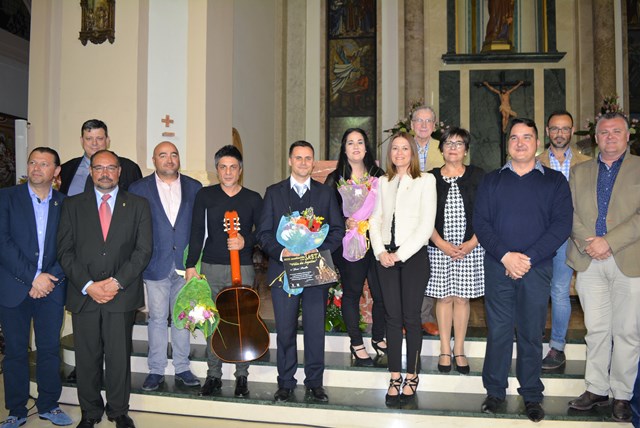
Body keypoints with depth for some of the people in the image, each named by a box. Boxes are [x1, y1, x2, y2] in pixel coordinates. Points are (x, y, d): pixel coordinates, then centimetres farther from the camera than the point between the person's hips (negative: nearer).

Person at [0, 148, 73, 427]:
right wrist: (33, 276, -14)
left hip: (51, 288, 2)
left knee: (50, 349, 8)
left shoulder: (65, 203, 6)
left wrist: (51, 278, -9)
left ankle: (48, 405, 23)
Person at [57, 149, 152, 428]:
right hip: (83, 294, 1)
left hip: (122, 295, -1)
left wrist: (117, 282, -11)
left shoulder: (138, 205, 6)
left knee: (119, 357, 5)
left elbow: (144, 249, -1)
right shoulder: (72, 205, 9)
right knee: (87, 358, 9)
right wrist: (88, 285, -9)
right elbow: (65, 251, 2)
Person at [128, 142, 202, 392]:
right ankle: (156, 370, 18)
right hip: (156, 265, -1)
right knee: (157, 319, 6)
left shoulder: (194, 188, 6)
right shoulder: (139, 189, 2)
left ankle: (182, 368, 22)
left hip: (185, 264, 2)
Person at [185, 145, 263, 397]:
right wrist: (191, 265, -1)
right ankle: (213, 376, 19)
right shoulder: (205, 195, 6)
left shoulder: (253, 199, 4)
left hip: (242, 268, -1)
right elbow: (196, 232, 4)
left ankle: (242, 377, 16)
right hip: (211, 267, 1)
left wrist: (245, 241, -14)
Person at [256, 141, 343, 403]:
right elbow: (263, 232, 4)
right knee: (285, 330, 5)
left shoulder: (326, 193, 10)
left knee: (315, 329, 4)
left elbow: (338, 229, 7)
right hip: (283, 269, 0)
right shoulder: (274, 192, 8)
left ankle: (314, 383, 19)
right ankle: (286, 383, 20)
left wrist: (320, 250, -10)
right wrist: (281, 252, -13)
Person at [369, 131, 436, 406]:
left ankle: (412, 376, 15)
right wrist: (381, 252, -5)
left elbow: (427, 224, -8)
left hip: (413, 255, -3)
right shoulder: (383, 182, 13)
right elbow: (375, 220, 10)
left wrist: (400, 254, -11)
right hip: (386, 257, 3)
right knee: (392, 317, 5)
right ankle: (395, 377, 13)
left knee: (411, 317, 1)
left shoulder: (425, 180, 0)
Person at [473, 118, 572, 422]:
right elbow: (480, 222, 0)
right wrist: (505, 255, -14)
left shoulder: (555, 181, 6)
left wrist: (529, 258, -14)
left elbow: (562, 224, -4)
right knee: (498, 331, 6)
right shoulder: (491, 181, 9)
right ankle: (495, 391, 20)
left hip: (537, 268, -1)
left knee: (531, 333, 7)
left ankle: (531, 396, 21)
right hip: (498, 266, 1)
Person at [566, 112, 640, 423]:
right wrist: (589, 242, -10)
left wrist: (609, 242, -15)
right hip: (589, 262, 3)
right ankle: (596, 389, 21)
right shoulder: (579, 172, 14)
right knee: (596, 330, 10)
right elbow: (569, 213, 6)